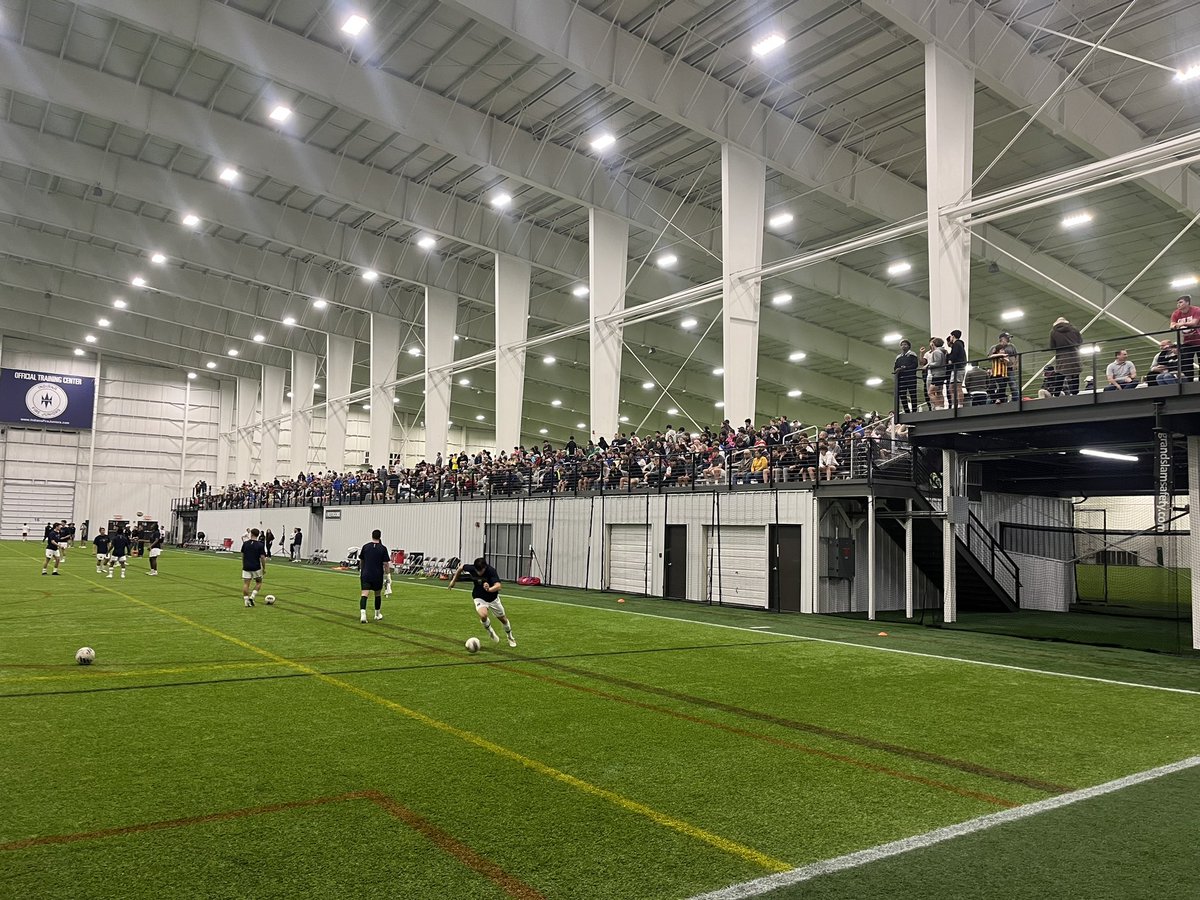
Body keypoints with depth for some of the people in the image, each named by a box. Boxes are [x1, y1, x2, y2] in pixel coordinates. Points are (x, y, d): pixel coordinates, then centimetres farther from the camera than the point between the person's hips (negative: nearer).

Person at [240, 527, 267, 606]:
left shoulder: (245, 543, 2)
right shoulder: (260, 545, -8)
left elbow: (242, 555, 10)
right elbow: (262, 557, -11)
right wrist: (264, 568, 0)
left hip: (246, 567, 2)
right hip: (256, 567, -2)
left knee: (246, 584, 5)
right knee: (259, 582, 15)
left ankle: (246, 600, -1)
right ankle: (252, 596, 1)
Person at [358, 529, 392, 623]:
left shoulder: (365, 546, 2)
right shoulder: (383, 548, -6)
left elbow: (361, 561, 14)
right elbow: (386, 563, -8)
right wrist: (387, 573, 5)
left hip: (365, 574, 1)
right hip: (378, 575, -1)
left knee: (364, 594, -7)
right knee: (377, 594, 17)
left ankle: (362, 613, -26)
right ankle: (377, 614, 30)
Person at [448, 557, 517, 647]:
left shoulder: (491, 571, -32)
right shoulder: (471, 568, -24)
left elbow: (498, 585, -46)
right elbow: (461, 568, -1)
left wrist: (489, 589, -66)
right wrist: (454, 580, 8)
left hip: (493, 597, 0)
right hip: (479, 597, 0)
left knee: (502, 618, 13)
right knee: (483, 615, -29)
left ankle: (510, 637, 43)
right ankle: (490, 631, 4)